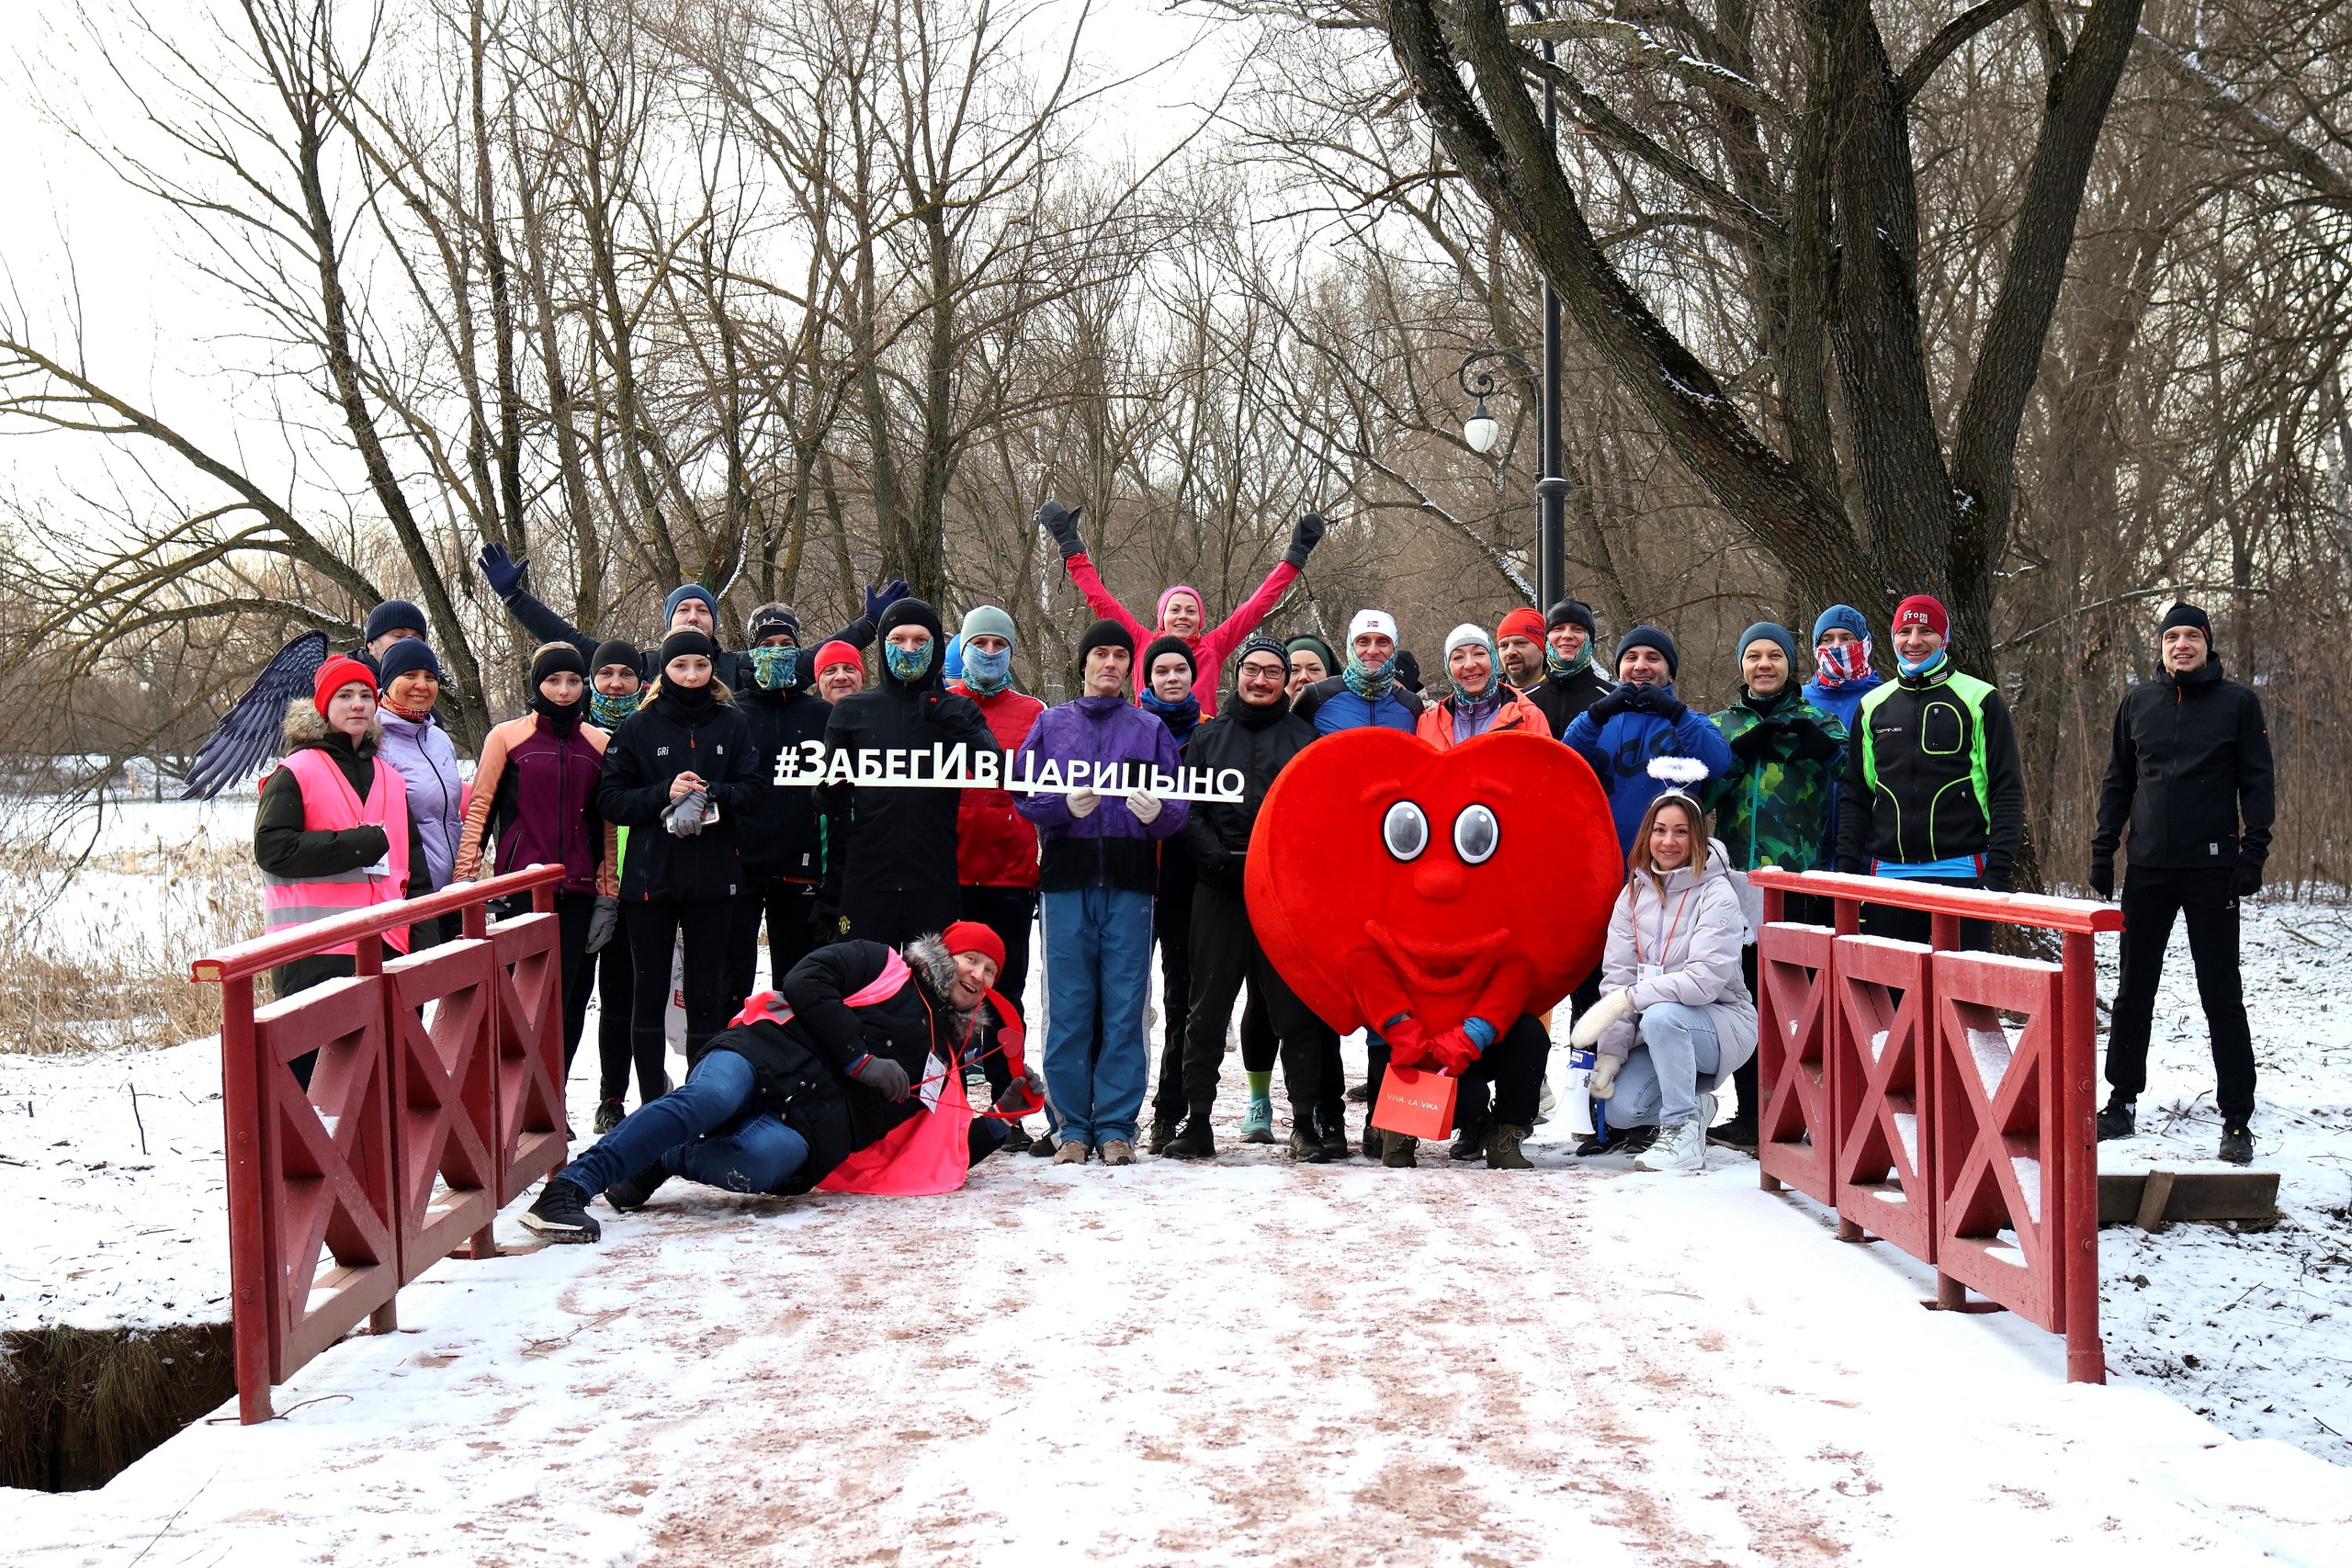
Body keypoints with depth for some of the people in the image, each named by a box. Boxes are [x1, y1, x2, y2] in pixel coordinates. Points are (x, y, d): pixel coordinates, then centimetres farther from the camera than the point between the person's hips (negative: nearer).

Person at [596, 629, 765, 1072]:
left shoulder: (732, 724, 5)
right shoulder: (638, 727, 2)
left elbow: (753, 789, 1)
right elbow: (610, 799, -2)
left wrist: (712, 793, -18)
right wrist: (663, 794, -17)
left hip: (714, 877, 1)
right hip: (650, 876, -1)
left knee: (707, 993, 7)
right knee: (650, 991, 5)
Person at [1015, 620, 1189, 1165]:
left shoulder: (1151, 730, 14)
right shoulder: (1050, 724, 14)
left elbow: (1178, 808, 5)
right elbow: (1025, 796, 4)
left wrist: (1157, 813, -17)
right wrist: (1066, 806, -15)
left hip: (1129, 883, 0)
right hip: (1066, 880, 0)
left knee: (1124, 1008, -1)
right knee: (1068, 1008, 0)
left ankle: (1116, 1125, 6)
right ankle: (1071, 1125, 8)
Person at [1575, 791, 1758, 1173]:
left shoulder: (1716, 895, -13)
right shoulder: (1634, 893, 3)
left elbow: (1706, 979, -26)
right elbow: (1617, 976, -3)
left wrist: (1629, 998, -32)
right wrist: (1610, 1051, -13)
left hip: (1720, 1022, -5)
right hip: (1660, 1034, 5)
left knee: (1661, 1016, -36)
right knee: (1620, 1108, -18)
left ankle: (1683, 1135, -21)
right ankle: (1695, 1106, 14)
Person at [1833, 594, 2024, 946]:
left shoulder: (1979, 700, 2)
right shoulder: (1873, 706, 13)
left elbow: (2007, 789, -1)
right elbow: (1855, 795, 15)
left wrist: (1999, 870, -9)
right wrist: (1847, 865, 5)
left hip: (1961, 874, -3)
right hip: (1887, 874, 4)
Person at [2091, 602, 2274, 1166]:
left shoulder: (2237, 702, 1)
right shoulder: (2138, 702, 9)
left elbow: (2257, 783, 0)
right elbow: (2117, 781, 14)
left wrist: (2253, 854, -9)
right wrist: (2103, 849, 9)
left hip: (2212, 869, -3)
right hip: (2148, 867, 3)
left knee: (2222, 996, -1)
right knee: (2134, 991, 9)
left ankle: (2237, 1120, 4)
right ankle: (2122, 1103, 20)